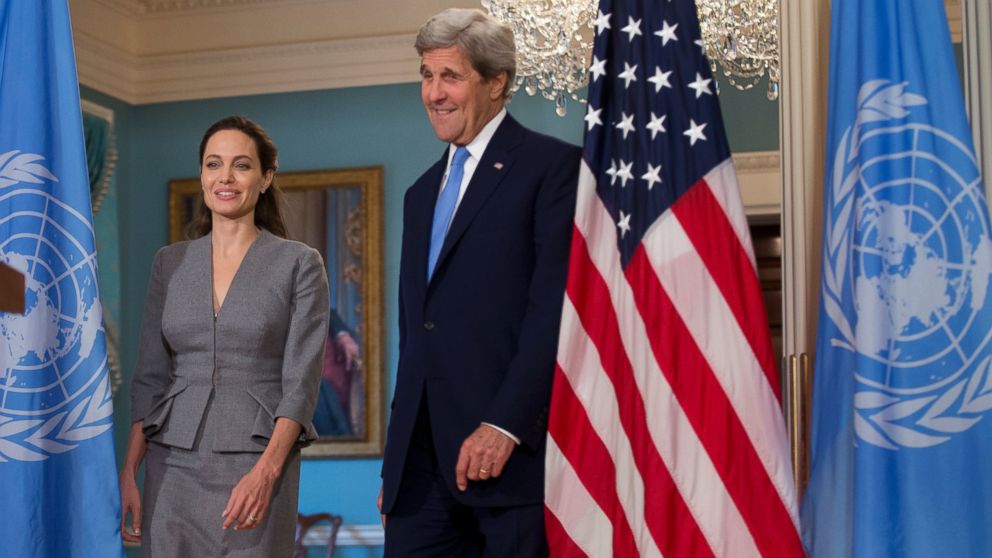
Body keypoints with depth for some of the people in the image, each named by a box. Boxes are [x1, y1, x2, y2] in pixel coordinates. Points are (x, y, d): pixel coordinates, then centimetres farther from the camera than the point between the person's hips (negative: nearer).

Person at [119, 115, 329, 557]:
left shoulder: (300, 264, -1)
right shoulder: (170, 263, 10)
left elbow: (301, 382, -7)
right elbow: (150, 376, 10)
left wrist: (266, 471, -19)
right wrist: (129, 474, 2)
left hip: (257, 466, -3)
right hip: (173, 466, 3)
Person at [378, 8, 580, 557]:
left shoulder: (552, 166, -2)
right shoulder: (422, 192, 22)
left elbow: (554, 309, -12)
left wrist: (505, 424, -19)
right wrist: (396, 461, 17)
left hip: (513, 447, -6)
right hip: (422, 462, 7)